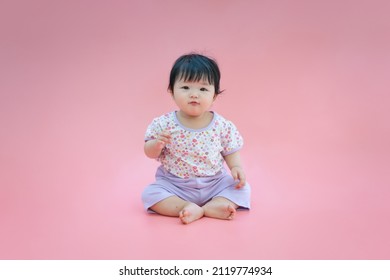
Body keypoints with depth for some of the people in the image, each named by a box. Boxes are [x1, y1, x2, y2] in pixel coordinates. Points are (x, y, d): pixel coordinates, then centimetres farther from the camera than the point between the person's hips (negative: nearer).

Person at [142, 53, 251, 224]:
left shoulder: (222, 126, -8)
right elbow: (151, 153, -3)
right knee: (150, 193, -23)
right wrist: (157, 144, -25)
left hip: (214, 183, 1)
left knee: (242, 188, -14)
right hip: (174, 186, 0)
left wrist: (236, 168, -16)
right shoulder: (164, 124, -10)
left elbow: (231, 152, 3)